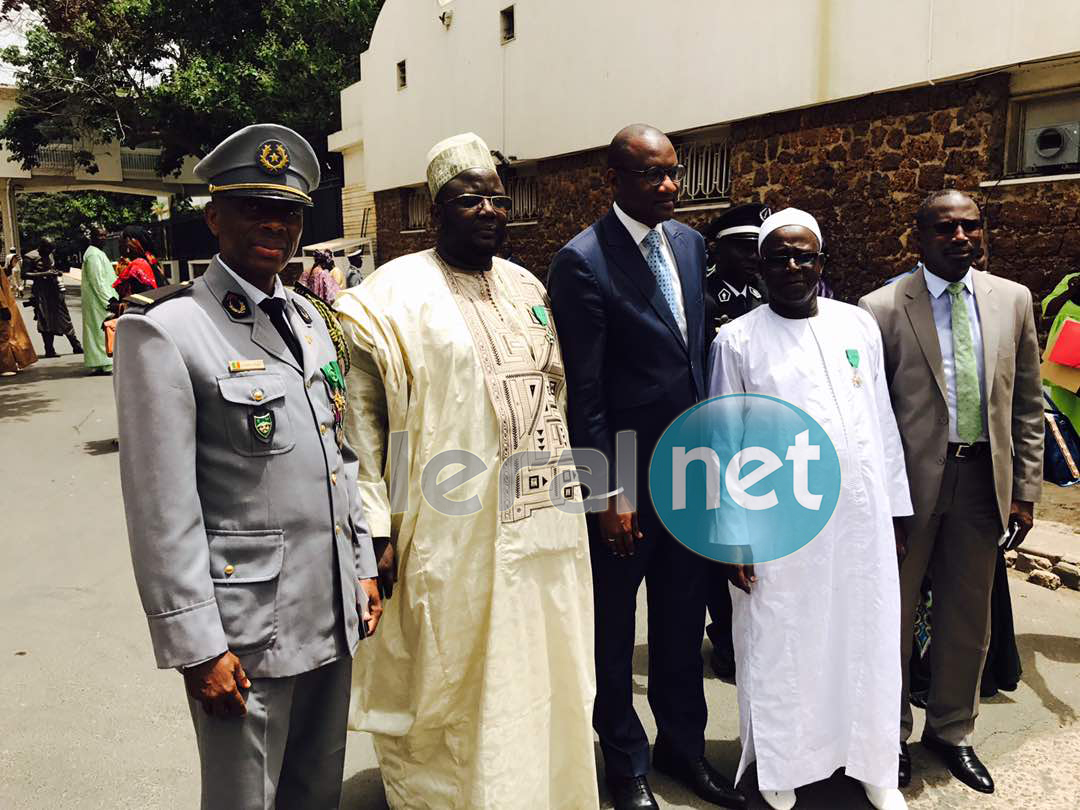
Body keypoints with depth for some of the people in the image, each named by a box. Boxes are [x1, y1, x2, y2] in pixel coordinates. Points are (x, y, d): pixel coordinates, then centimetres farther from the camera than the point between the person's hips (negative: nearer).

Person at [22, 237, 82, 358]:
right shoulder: (30, 257, -7)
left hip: (55, 289, 6)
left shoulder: (49, 255, 14)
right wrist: (43, 274, -19)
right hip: (41, 292, -6)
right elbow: (24, 274, -11)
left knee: (65, 318, 7)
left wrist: (56, 272, 7)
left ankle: (77, 347, 10)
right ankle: (49, 351, 4)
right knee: (46, 321, -2)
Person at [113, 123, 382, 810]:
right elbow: (162, 510, -15)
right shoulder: (165, 330, -13)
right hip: (245, 630, -6)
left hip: (334, 613, 7)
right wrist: (197, 647, -15)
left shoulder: (310, 322, 10)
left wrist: (365, 567, 13)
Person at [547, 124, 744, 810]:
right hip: (624, 477, -6)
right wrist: (610, 494, -16)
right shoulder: (583, 261, -15)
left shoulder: (690, 242, 6)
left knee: (683, 617, 20)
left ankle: (683, 743, 42)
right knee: (615, 625, 14)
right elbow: (585, 393, -16)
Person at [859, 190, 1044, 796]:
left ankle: (952, 729, 39)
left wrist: (1025, 488, 5)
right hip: (910, 481, -3)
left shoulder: (1014, 300, 5)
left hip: (983, 479, 4)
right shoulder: (882, 309, -8)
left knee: (969, 619, 16)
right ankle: (891, 733, 33)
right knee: (893, 615, 11)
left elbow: (1027, 404, 9)